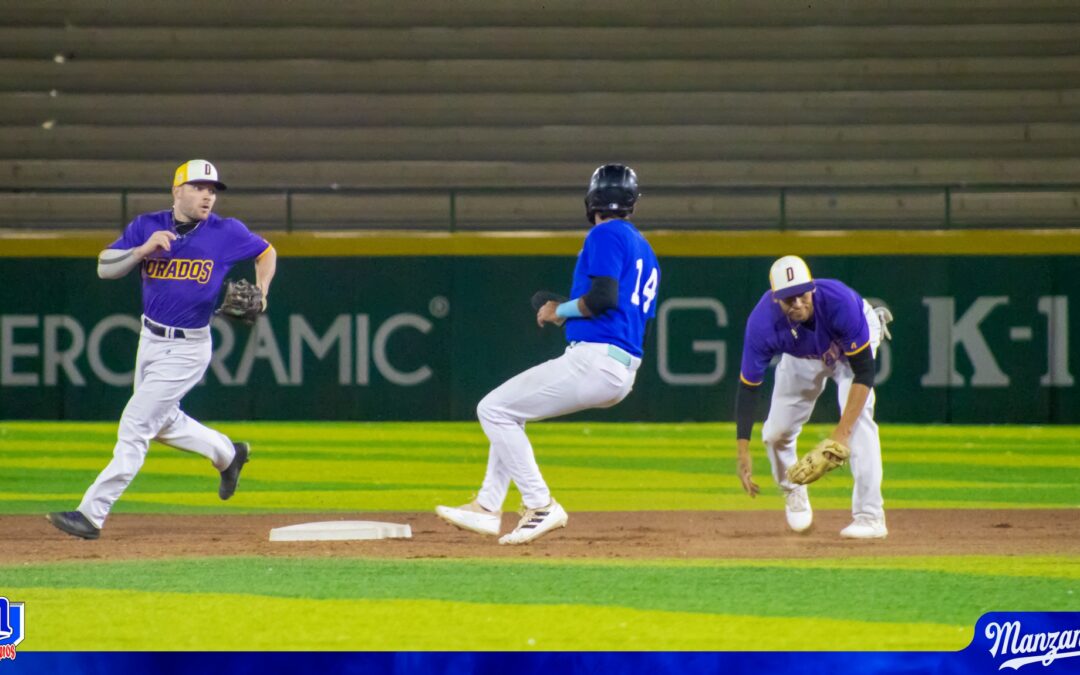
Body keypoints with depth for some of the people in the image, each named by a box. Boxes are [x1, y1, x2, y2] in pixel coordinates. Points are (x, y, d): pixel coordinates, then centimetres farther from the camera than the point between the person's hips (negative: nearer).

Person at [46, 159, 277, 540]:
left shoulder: (227, 233, -8)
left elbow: (266, 252, 10)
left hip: (187, 348, -5)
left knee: (135, 426, -10)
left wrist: (260, 292, -4)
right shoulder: (147, 227, -2)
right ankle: (227, 454, 46)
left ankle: (92, 514, -9)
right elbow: (104, 268, -8)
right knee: (162, 423, 21)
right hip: (150, 339, 6)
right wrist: (144, 249, -22)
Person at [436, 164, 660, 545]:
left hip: (593, 357, -10)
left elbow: (604, 297, -20)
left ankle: (540, 506, -8)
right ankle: (488, 507, 21)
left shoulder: (606, 235, -6)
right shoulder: (645, 250, 22)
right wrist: (568, 314, 24)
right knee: (511, 410, 24)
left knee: (494, 410, -4)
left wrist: (558, 311, -3)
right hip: (624, 373, 10)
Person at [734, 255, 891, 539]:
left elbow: (864, 371, -37)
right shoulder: (762, 323, -36)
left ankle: (870, 517, -22)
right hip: (801, 358, 3)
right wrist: (742, 453, -35)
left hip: (852, 342, -3)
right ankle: (794, 495, 32)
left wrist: (842, 433, -43)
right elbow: (747, 388, -29)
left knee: (858, 416, -24)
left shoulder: (839, 301, -43)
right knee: (776, 433, -1)